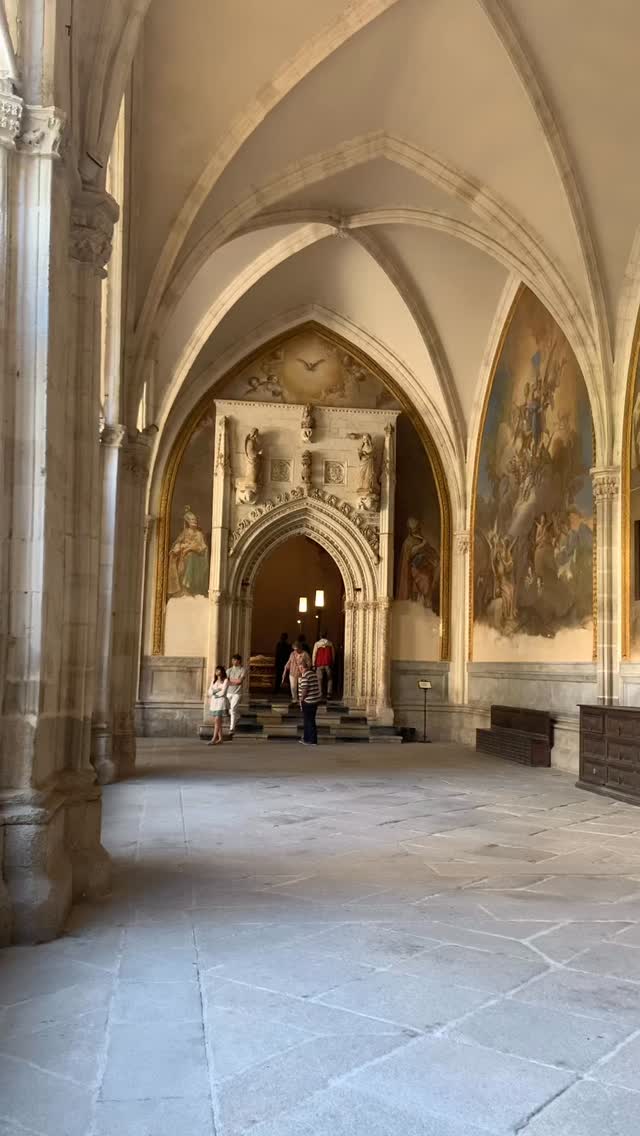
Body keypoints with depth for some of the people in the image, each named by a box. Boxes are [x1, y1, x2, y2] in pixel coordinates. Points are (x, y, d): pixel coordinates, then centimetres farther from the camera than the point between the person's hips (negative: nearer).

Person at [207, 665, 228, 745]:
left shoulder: (225, 680, -1)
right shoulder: (213, 680, 17)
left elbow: (223, 692, -10)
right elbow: (209, 691, 10)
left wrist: (214, 693, 1)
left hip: (221, 701, -6)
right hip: (213, 702, 6)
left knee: (217, 721, -14)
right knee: (217, 722, 4)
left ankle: (214, 739, -20)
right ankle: (220, 739, 7)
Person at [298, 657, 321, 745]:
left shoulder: (304, 675, -16)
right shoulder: (313, 673, 11)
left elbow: (304, 689, -21)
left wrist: (301, 700, -9)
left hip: (308, 701, -9)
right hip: (315, 699, 9)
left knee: (309, 721, 0)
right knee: (310, 720, 16)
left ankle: (312, 741, 4)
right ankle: (306, 739, 24)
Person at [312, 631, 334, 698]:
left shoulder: (317, 644, -3)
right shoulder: (330, 643, 1)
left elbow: (314, 655, -1)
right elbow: (333, 654, 6)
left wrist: (313, 665, 6)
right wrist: (332, 663, 15)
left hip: (319, 664, -1)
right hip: (328, 664, 1)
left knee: (320, 680, 4)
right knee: (330, 679, 10)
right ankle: (329, 694, 0)